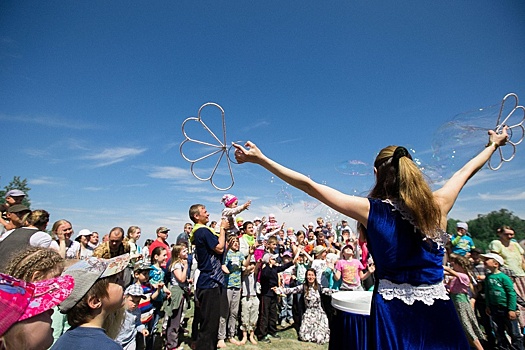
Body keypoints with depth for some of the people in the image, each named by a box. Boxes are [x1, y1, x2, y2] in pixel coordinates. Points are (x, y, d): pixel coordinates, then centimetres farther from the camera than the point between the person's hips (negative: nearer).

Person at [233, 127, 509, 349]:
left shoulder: (372, 210, -16)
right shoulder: (437, 205, -8)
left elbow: (309, 185, -19)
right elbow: (465, 171, 11)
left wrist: (260, 158, -16)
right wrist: (493, 145, 32)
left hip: (393, 310, -3)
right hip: (438, 311, 3)